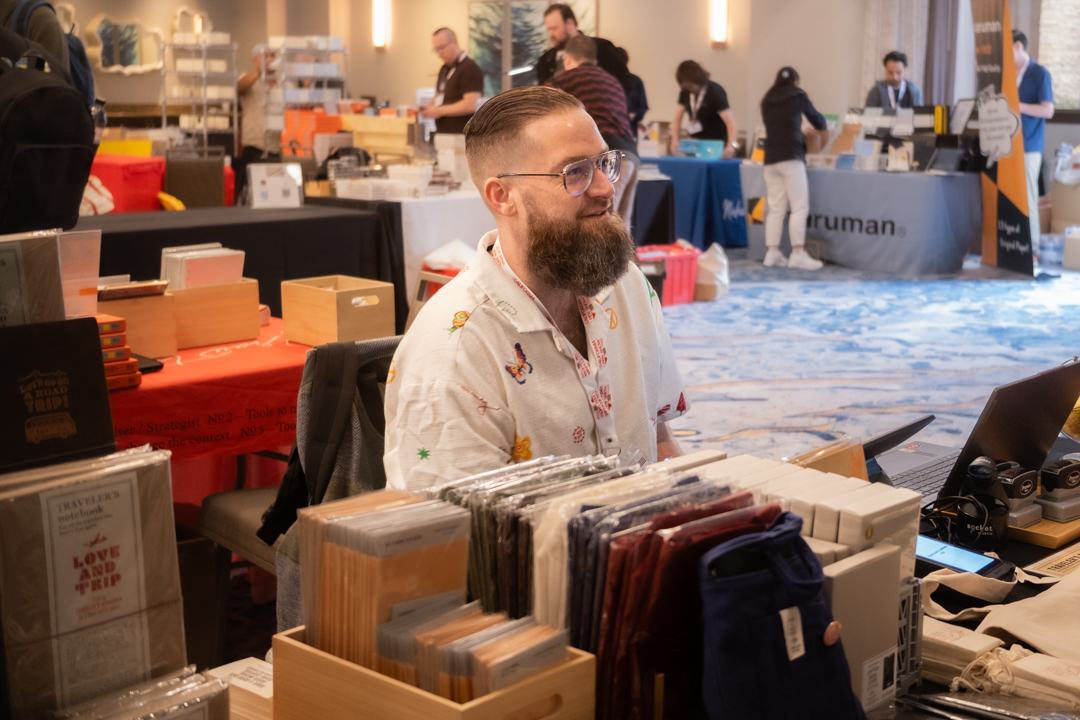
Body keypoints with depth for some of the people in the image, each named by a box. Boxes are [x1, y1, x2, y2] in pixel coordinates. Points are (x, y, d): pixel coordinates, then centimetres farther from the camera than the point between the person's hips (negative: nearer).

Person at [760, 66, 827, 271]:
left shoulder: (767, 101, 17)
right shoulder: (797, 96, 7)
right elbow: (818, 119, 19)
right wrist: (820, 127, 41)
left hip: (770, 157, 5)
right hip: (791, 156, -5)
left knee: (775, 209, 5)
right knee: (799, 207, -6)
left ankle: (772, 253, 1)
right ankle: (798, 253, -12)